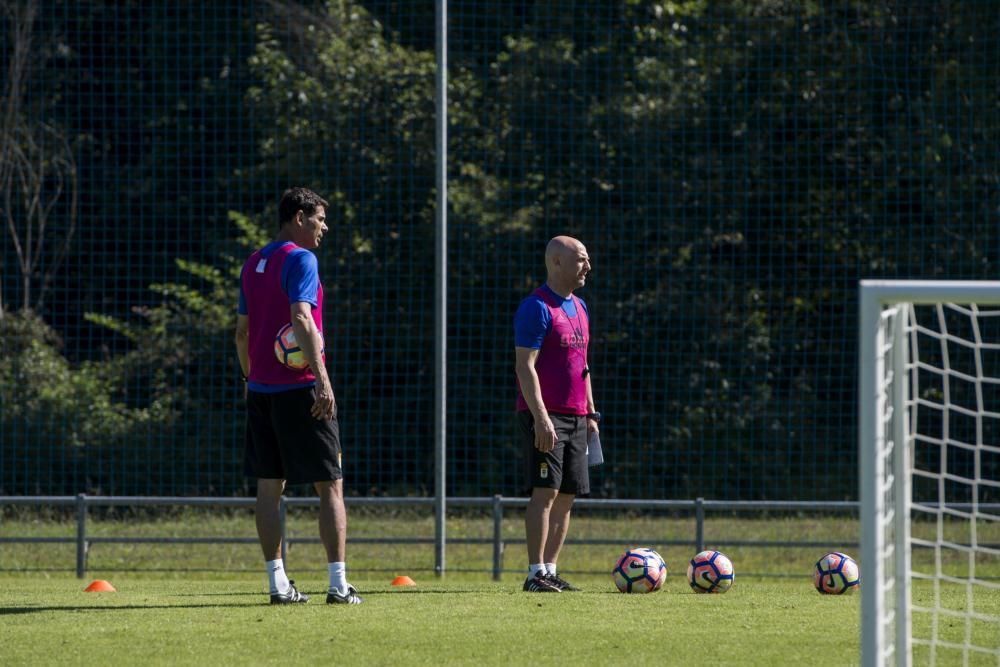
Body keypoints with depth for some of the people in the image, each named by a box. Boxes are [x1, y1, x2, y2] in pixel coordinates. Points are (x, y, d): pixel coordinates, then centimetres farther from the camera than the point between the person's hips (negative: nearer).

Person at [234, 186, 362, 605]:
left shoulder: (253, 264, 14)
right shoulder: (300, 259, -9)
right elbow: (301, 319, -20)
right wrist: (322, 378, -23)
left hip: (261, 389, 7)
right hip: (300, 388, -7)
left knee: (269, 486, 6)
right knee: (330, 485, -1)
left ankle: (278, 583, 3)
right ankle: (338, 584, -5)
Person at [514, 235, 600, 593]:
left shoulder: (579, 308, 17)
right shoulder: (537, 308, -10)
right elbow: (525, 366, -15)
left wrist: (590, 414, 19)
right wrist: (541, 417, -22)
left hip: (574, 416, 8)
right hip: (544, 417, -8)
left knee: (567, 496, 6)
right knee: (546, 491, -14)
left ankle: (550, 570, 10)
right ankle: (536, 573, -14)